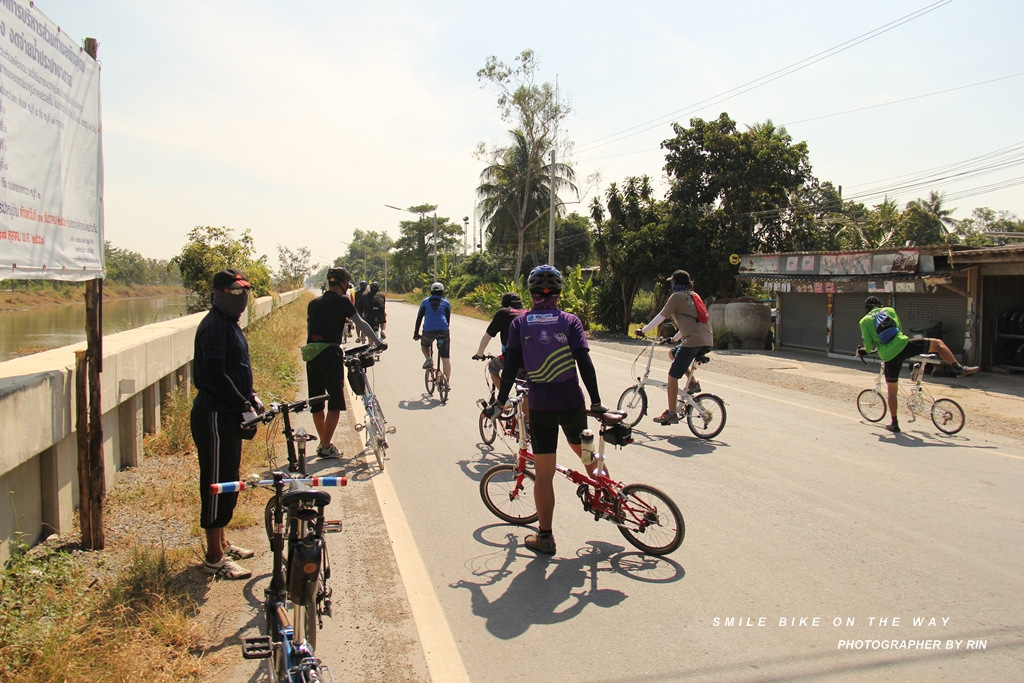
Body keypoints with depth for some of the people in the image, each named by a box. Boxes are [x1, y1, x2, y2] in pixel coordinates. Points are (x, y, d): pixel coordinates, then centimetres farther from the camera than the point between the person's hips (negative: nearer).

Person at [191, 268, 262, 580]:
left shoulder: (229, 324, 16)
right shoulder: (214, 326, -16)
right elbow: (215, 375, -23)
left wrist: (251, 397, 12)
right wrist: (243, 405, -19)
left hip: (228, 414, 10)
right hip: (214, 416, -10)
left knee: (228, 480, 18)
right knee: (218, 482, -4)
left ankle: (222, 542, 31)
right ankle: (214, 558, 4)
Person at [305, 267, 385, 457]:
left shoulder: (313, 303, 16)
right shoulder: (342, 301, -2)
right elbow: (361, 324, -2)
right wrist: (378, 342, 6)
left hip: (311, 354, 7)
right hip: (330, 353, -6)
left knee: (316, 401, 14)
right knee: (335, 402, 2)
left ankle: (323, 443, 25)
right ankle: (326, 447, 1)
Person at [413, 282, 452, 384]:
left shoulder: (425, 302, 18)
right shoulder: (446, 303, 18)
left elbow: (419, 318, 16)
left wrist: (416, 333, 21)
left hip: (428, 331, 0)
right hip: (443, 331, 0)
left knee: (424, 344, 33)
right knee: (445, 358, 4)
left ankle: (428, 359, 7)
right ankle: (447, 381, 2)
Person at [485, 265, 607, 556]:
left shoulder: (520, 323, 0)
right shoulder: (570, 321, 0)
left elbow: (511, 366, -3)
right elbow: (585, 363, -6)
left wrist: (500, 403, 5)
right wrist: (596, 402, -1)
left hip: (539, 405, -1)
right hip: (572, 402, 1)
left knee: (544, 473, 5)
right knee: (585, 451, 28)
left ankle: (545, 537, 13)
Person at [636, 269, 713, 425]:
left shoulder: (677, 297, -2)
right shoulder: (693, 296, 22)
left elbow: (660, 317, -3)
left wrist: (643, 330, 8)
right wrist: (675, 338, 38)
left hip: (693, 341, -9)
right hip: (707, 342, 9)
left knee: (672, 376, 0)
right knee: (673, 352, 30)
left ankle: (671, 414, 3)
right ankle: (692, 382, 18)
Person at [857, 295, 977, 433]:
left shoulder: (864, 321, 10)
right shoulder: (889, 310, 18)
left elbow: (869, 344, 3)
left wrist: (866, 351, 25)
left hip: (889, 357, 0)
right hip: (904, 345, 0)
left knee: (892, 391, 12)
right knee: (938, 343, 22)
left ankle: (894, 423, 16)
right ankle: (959, 368, 8)